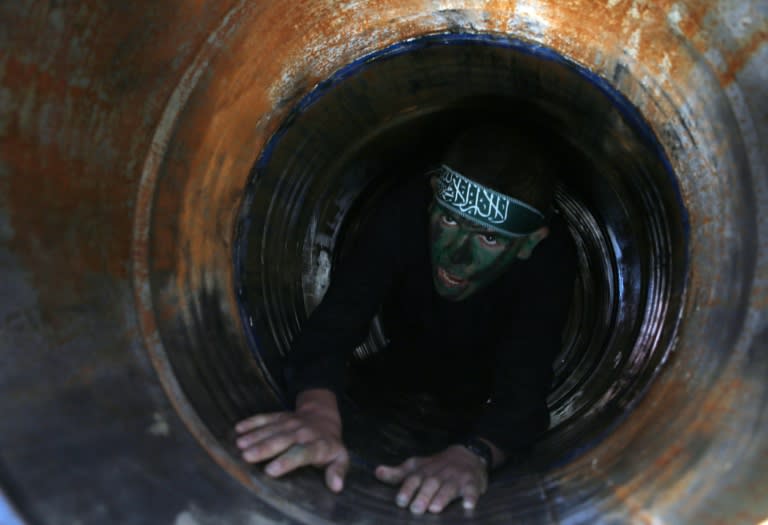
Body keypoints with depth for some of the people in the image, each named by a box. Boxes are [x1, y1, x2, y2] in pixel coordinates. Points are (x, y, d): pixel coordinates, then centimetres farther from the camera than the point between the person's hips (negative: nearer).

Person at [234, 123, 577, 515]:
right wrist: (318, 412, -62)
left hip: (488, 398, -1)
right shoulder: (407, 212, -31)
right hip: (405, 368, 2)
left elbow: (523, 384, -44)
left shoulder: (549, 256, -34)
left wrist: (471, 455, -65)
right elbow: (336, 320, -41)